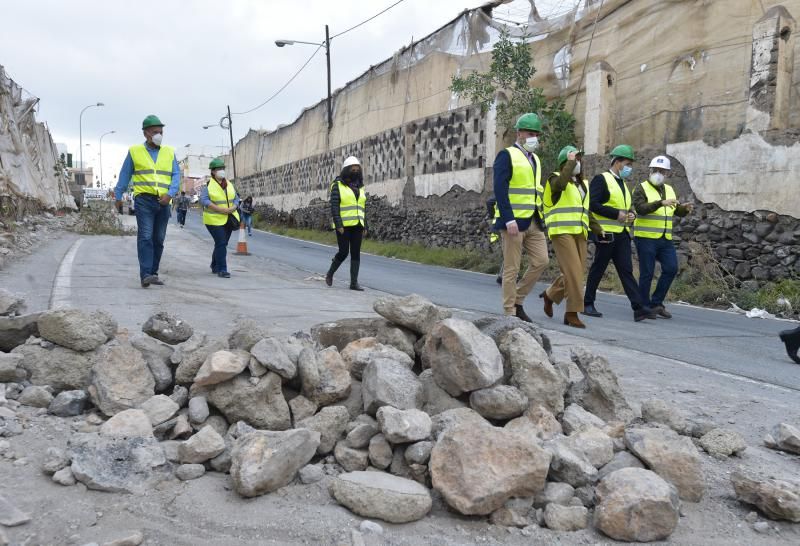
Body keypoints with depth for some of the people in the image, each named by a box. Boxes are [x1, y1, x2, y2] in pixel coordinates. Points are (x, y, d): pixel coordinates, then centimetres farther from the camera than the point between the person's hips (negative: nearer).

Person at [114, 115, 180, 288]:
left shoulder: (169, 152, 12)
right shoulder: (134, 151, 7)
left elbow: (176, 175, 5)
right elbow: (125, 175, 11)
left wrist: (170, 194, -10)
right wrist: (118, 195, 10)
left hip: (163, 202, 3)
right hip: (143, 200, -3)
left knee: (158, 240, 7)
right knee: (145, 237, -13)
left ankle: (153, 273, 16)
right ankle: (145, 275, -18)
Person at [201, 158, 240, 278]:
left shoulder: (229, 184, 13)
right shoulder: (208, 184, -5)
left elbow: (236, 198, 13)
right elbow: (204, 200, -15)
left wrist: (233, 208, -9)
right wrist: (220, 209, -23)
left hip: (228, 219, 6)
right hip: (214, 219, -6)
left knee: (222, 244, 12)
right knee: (221, 243, -12)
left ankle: (215, 266, 29)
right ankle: (222, 269, -8)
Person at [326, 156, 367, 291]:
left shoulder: (359, 187, 13)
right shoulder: (338, 185, -5)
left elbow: (362, 208, 15)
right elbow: (334, 206, -11)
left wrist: (365, 226, 8)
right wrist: (338, 225, -19)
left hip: (356, 225, 5)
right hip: (343, 225, -5)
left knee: (356, 253, -1)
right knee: (343, 252, -7)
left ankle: (354, 282, 1)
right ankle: (330, 273, 18)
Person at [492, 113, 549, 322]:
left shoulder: (535, 160, 19)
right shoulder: (507, 155, -5)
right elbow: (500, 190, -15)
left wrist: (539, 219, 16)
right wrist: (509, 220, -22)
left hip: (534, 222, 8)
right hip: (513, 221, -7)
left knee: (541, 261, 2)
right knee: (511, 269, -2)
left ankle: (517, 301, 16)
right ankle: (510, 313, 7)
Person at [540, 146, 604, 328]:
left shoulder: (582, 183, 23)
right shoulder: (555, 178, 0)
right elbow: (560, 184, -27)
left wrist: (598, 229, 19)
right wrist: (571, 163, -17)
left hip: (579, 233, 8)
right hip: (562, 232, -7)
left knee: (576, 272, 5)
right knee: (573, 271, -14)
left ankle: (550, 294, 28)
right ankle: (572, 312, -8)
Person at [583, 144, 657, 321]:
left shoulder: (623, 183, 21)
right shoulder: (601, 179, -5)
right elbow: (593, 204, -17)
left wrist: (631, 214, 7)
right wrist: (616, 214, -18)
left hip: (622, 234, 7)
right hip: (606, 233, -7)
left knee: (626, 270, 0)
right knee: (598, 269, 1)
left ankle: (638, 308, -6)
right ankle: (588, 304, 13)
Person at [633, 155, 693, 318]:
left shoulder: (669, 189, 15)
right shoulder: (641, 189, -5)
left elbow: (677, 211, 17)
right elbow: (640, 208, -21)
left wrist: (685, 208, -5)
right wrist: (661, 203, -33)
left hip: (665, 239, 6)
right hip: (646, 238, -6)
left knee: (671, 269, -1)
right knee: (647, 273, -2)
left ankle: (656, 303, 12)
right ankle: (644, 307, 10)